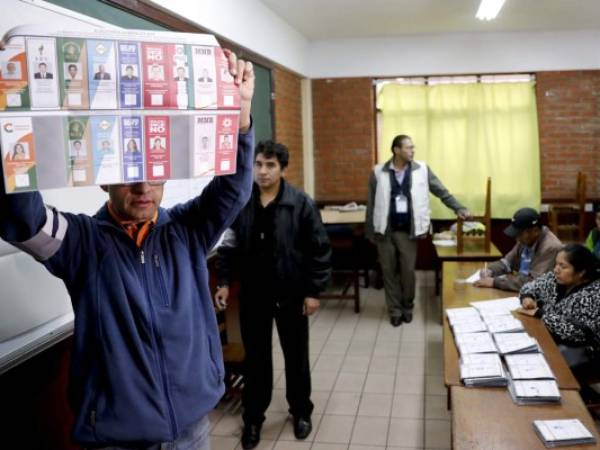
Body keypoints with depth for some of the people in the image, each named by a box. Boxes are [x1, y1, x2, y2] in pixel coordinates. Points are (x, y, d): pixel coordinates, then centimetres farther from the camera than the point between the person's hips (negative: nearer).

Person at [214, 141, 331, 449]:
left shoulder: (301, 204, -11)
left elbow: (319, 250, -8)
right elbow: (229, 245, 5)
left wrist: (314, 291, -9)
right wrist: (224, 281, -2)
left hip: (291, 293, -2)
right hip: (253, 294, 2)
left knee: (296, 356, 14)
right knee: (255, 358, 12)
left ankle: (301, 412, 34)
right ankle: (253, 418, 28)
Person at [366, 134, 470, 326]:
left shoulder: (421, 169, 0)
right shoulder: (379, 172, -3)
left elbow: (441, 191, 4)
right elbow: (372, 204, 2)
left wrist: (459, 208, -5)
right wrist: (370, 232, 2)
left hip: (408, 230, 0)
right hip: (385, 230, 0)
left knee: (408, 270, 6)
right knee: (389, 271, 7)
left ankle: (407, 307, 27)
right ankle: (395, 310, 20)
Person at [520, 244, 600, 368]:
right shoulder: (556, 278, -1)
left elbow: (578, 333, -27)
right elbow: (531, 286, 14)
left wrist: (540, 313, -24)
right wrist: (527, 297, -10)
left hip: (575, 348, -7)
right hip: (545, 334, 7)